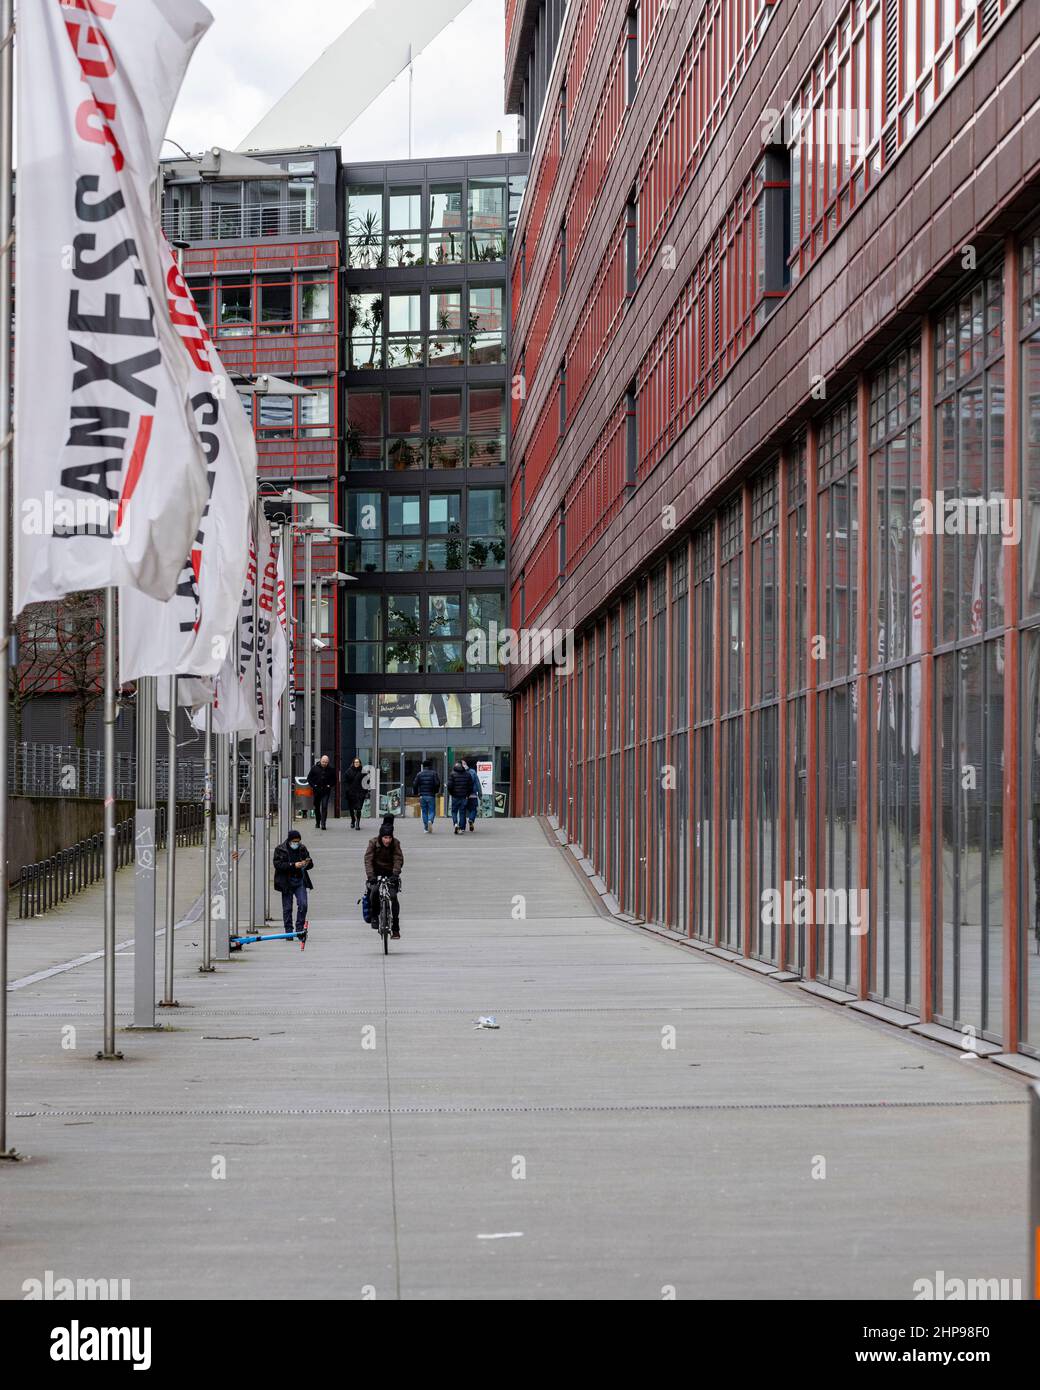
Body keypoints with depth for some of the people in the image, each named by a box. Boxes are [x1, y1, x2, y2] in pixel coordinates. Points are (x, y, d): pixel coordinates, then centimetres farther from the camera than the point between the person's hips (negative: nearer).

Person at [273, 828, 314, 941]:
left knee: (303, 904, -11)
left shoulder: (302, 848, 8)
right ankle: (288, 932, 9)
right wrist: (293, 865, -22)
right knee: (287, 908, 2)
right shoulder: (280, 849, -2)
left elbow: (310, 865, 14)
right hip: (286, 883, -2)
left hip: (300, 881, 2)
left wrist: (308, 863, -11)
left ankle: (300, 929, 1)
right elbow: (278, 864, -14)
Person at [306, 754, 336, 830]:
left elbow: (334, 779, 9)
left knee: (324, 807, -13)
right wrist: (313, 786, -5)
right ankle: (317, 822, 29)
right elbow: (309, 778, 6)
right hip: (317, 790, 2)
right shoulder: (315, 768, -2)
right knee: (317, 806, 13)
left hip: (326, 790, -2)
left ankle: (323, 823, -14)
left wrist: (330, 785, -5)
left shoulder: (331, 769, -2)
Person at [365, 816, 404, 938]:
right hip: (376, 872, 0)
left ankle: (395, 929, -5)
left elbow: (398, 859, -19)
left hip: (390, 873, 0)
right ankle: (374, 915, -2)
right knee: (374, 890, -28)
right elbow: (368, 859, -21)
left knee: (393, 897, -12)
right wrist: (370, 875, -35)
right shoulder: (373, 843, -14)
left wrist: (395, 874, -35)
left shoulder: (395, 843, -12)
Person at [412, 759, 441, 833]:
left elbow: (415, 785, 3)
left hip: (422, 796, 2)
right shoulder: (433, 773, -2)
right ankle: (430, 821, -26)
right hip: (431, 796, -2)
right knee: (432, 811, 3)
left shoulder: (419, 774, 5)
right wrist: (436, 791, 10)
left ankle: (426, 828, 8)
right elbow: (437, 783, -8)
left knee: (424, 811, 10)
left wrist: (415, 793, 14)